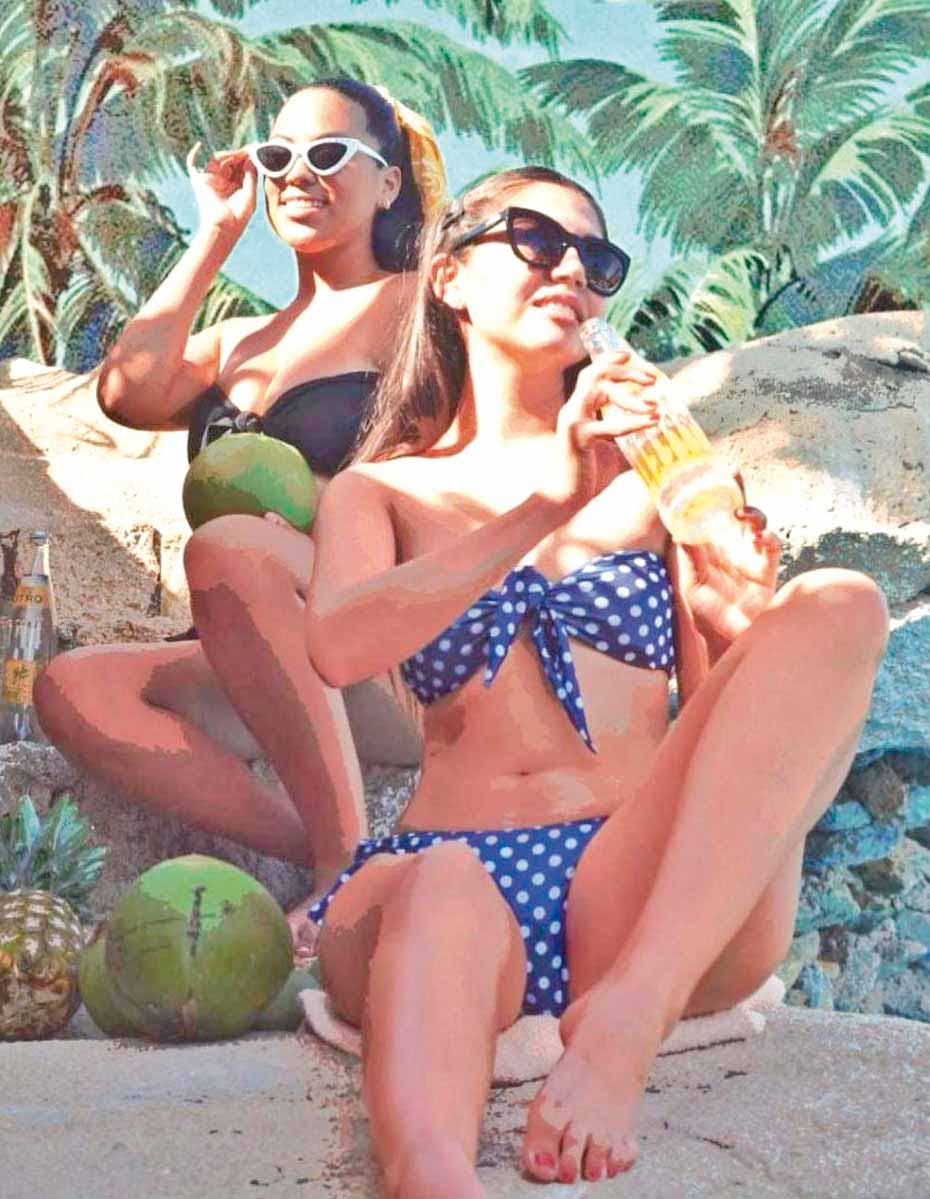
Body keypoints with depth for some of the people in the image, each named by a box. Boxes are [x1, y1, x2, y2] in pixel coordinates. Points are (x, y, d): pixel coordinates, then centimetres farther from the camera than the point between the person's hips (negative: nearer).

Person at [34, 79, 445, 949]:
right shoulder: (238, 343, 22)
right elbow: (128, 395, 2)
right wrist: (216, 236, 12)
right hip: (276, 674, 6)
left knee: (229, 546, -33)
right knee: (73, 689, -17)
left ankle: (350, 866, -32)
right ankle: (319, 851, -27)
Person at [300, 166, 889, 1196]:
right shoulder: (380, 490, 18)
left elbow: (724, 715, 15)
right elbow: (339, 647, -6)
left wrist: (744, 615, -8)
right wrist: (552, 503, -17)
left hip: (659, 903, 2)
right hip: (455, 877, -1)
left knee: (838, 604, -21)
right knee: (437, 888, -39)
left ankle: (627, 1019, -33)